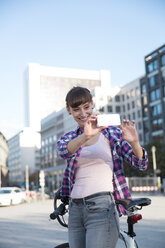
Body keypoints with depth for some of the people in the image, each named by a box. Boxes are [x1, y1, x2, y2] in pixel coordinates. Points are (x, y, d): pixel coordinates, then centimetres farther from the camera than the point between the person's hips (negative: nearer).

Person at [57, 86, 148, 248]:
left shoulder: (111, 132, 5)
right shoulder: (69, 137, 11)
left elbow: (140, 164, -1)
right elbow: (64, 151, -14)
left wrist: (134, 142, -22)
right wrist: (85, 136, -34)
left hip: (102, 206, -4)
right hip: (75, 210, 4)